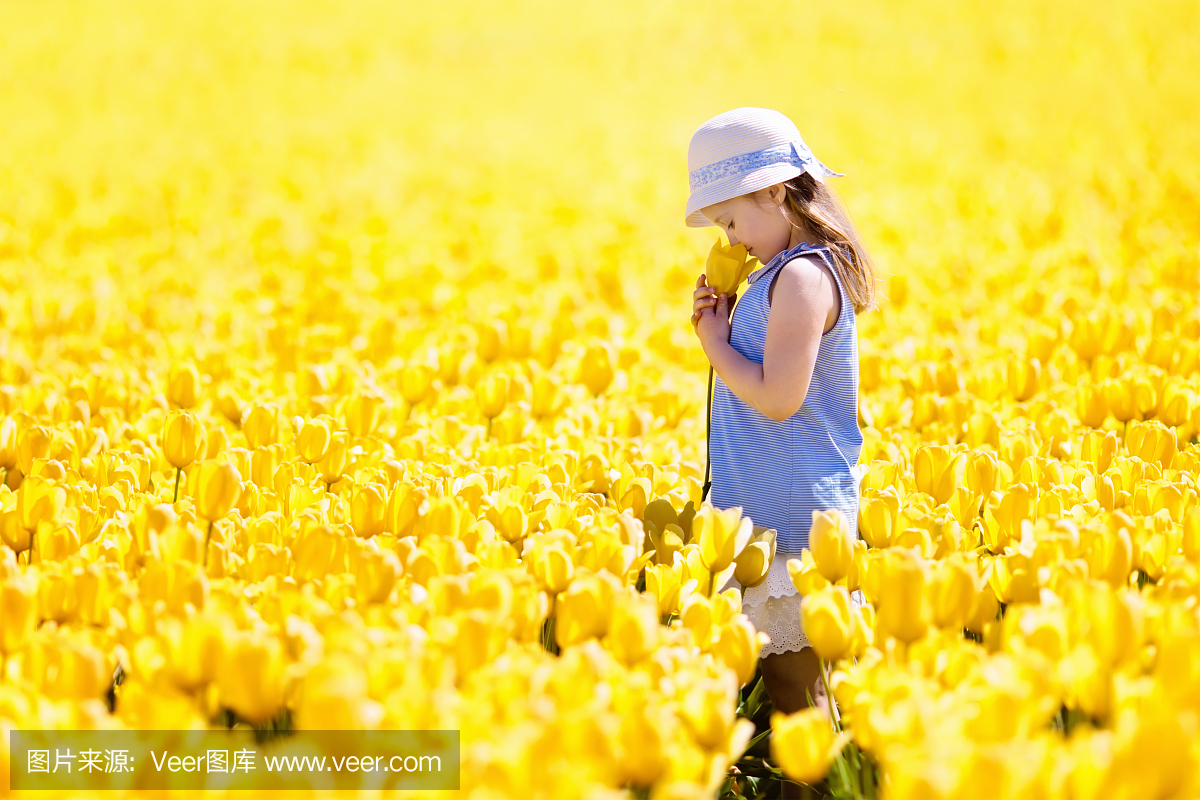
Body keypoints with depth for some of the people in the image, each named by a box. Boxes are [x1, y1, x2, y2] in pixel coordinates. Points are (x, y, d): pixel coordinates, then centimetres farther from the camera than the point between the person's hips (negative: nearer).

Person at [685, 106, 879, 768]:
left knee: (791, 676, -5)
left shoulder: (802, 275, -17)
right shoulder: (783, 273, 15)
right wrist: (716, 327, 7)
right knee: (784, 673, 10)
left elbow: (778, 397, -23)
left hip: (793, 515, -10)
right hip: (761, 509, 10)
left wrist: (715, 340, -10)